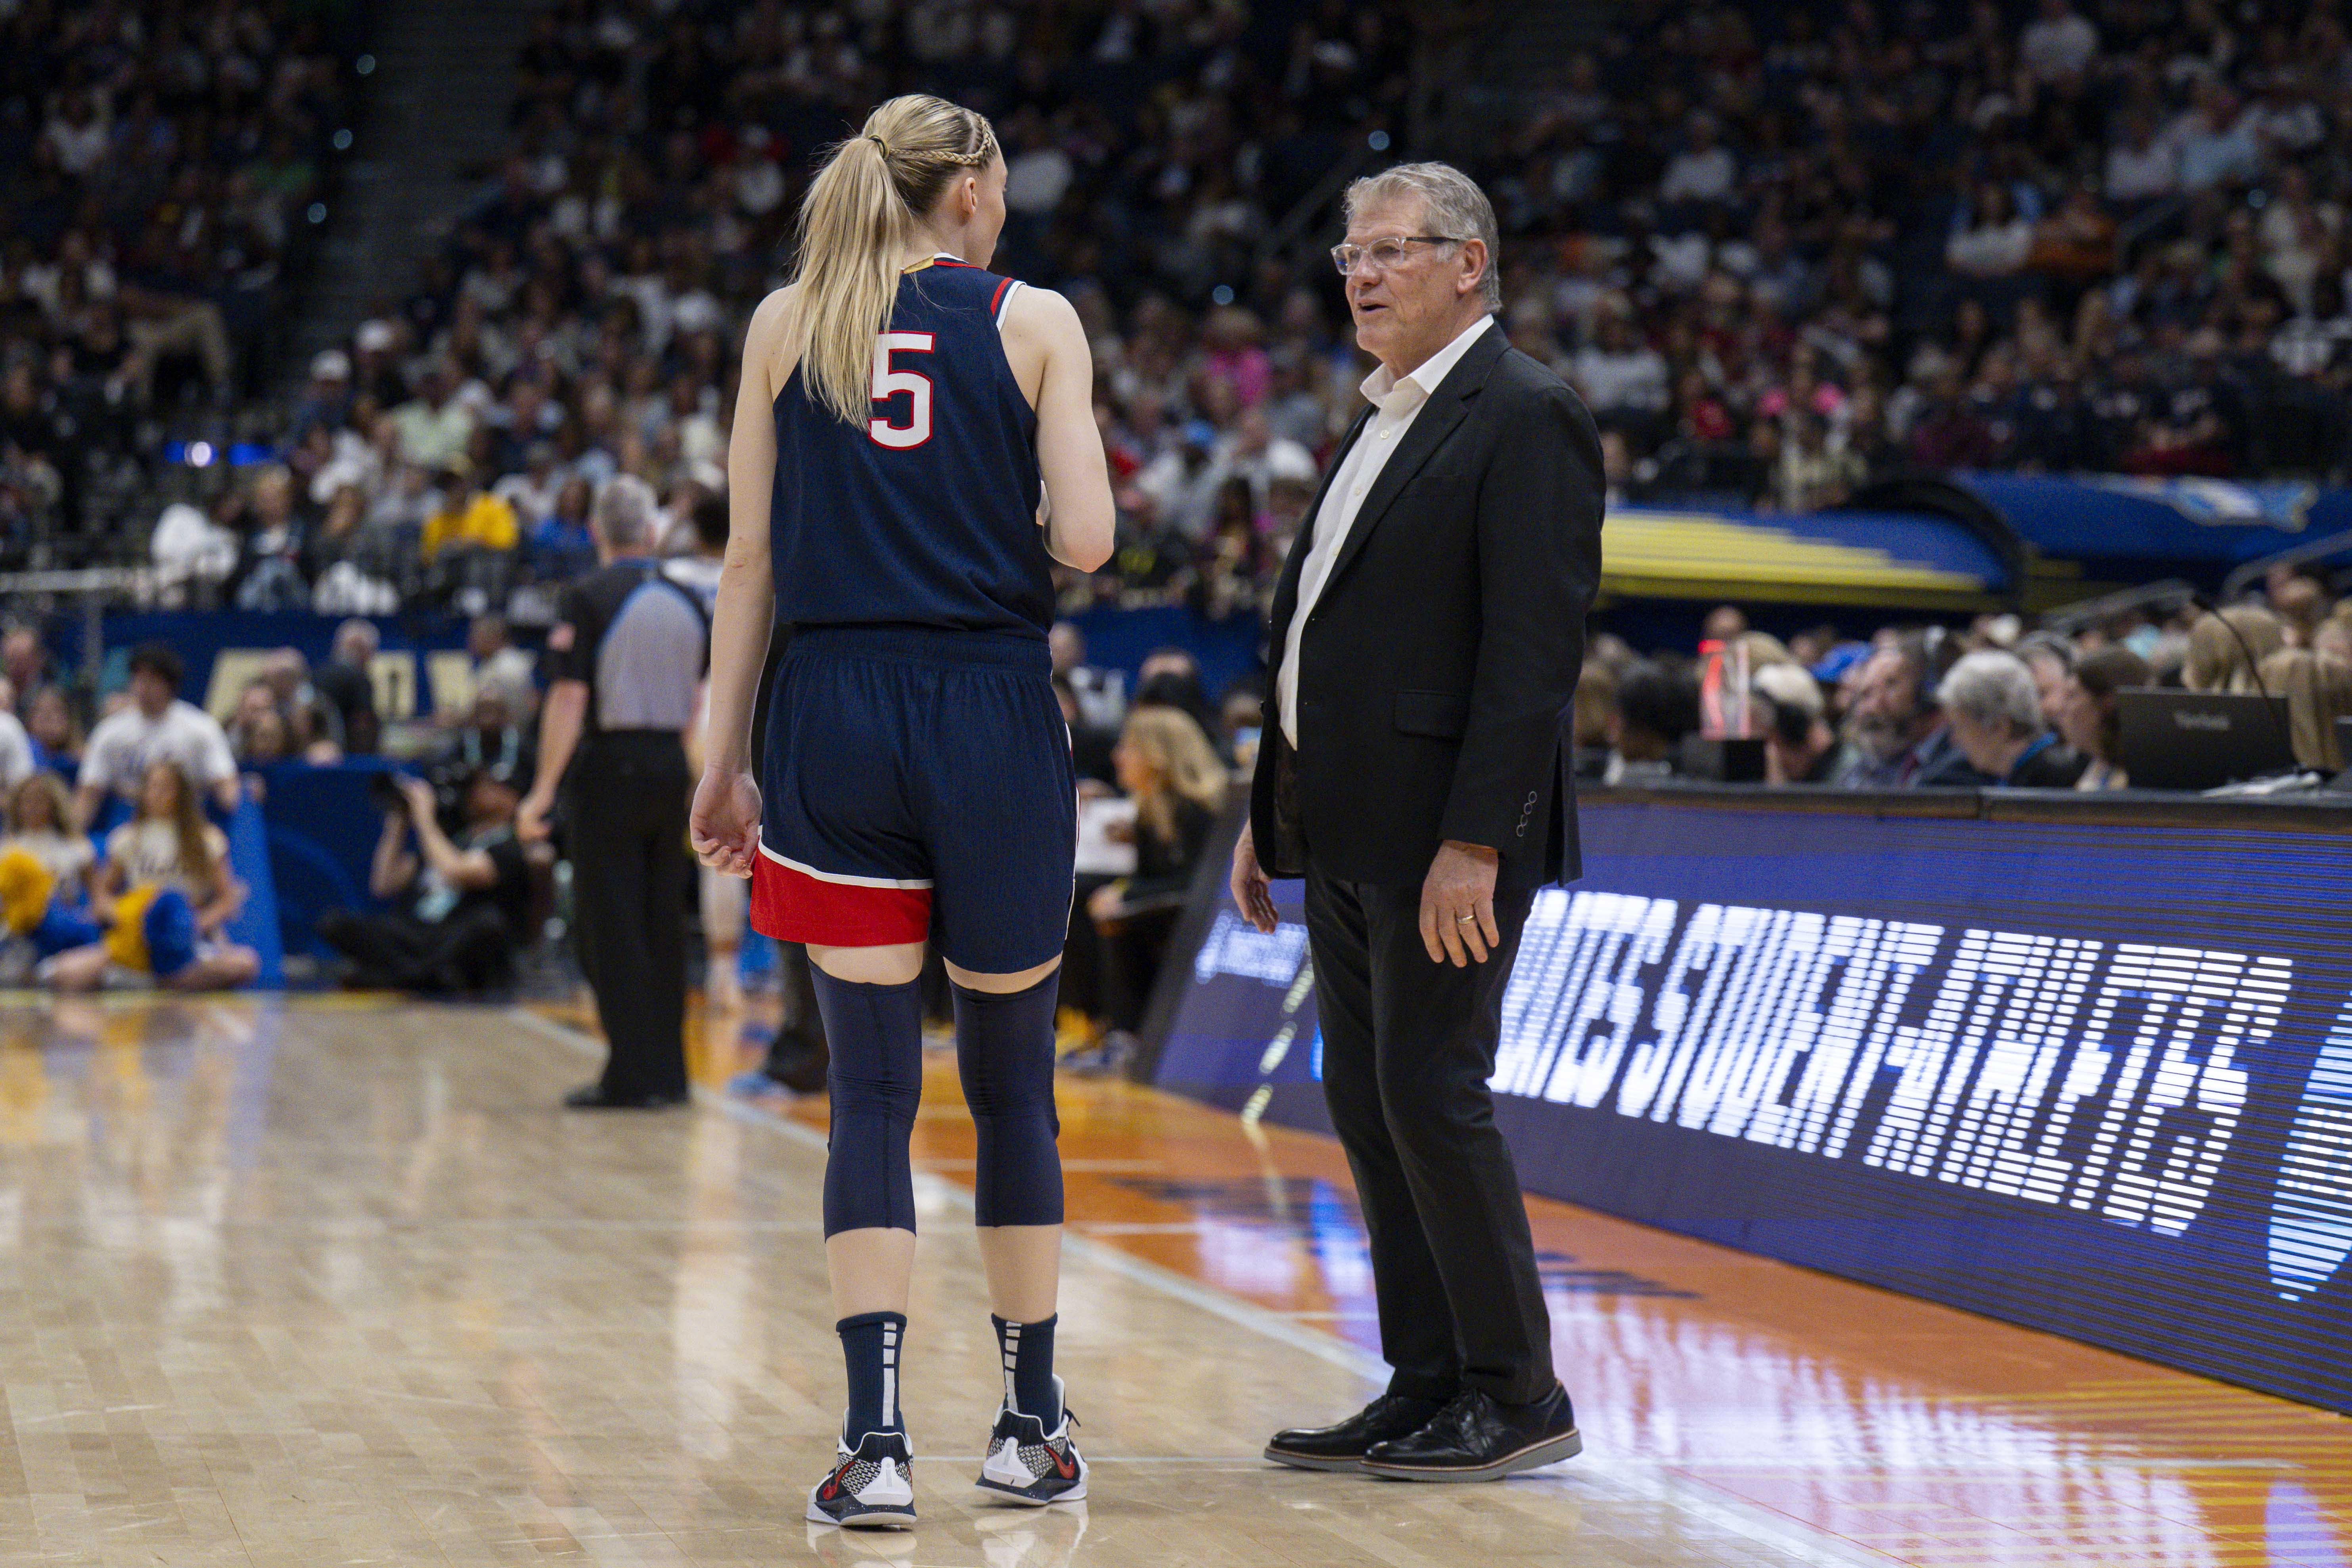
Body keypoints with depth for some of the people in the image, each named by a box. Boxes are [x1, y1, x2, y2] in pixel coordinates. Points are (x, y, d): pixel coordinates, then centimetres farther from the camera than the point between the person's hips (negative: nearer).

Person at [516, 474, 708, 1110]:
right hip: (671, 769, 5)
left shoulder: (588, 600, -10)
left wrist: (543, 789, -11)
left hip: (609, 768, -5)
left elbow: (569, 701, -14)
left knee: (610, 926, -2)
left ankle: (632, 1076, -4)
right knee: (663, 925, 11)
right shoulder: (687, 603, 7)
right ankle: (668, 1070, 14)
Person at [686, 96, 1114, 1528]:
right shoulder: (1034, 323, 1)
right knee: (1013, 1078, 12)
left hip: (834, 712, 1)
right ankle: (1033, 1424, 22)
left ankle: (876, 1437, -8)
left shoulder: (785, 324, 7)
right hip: (993, 714, -1)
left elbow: (753, 559, 6)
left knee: (874, 1088, 3)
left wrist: (727, 755, 10)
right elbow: (1084, 540, -7)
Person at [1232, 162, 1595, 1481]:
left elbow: (1538, 641, -18)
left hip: (1443, 838, -9)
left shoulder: (1526, 417, -11)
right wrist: (1273, 812, 18)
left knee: (1432, 1099, -8)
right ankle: (1429, 1387, 16)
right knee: (1368, 1107, 9)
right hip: (1348, 832, 9)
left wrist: (1475, 842, -23)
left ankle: (1518, 1395, 1)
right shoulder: (1383, 421, 18)